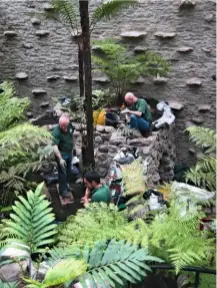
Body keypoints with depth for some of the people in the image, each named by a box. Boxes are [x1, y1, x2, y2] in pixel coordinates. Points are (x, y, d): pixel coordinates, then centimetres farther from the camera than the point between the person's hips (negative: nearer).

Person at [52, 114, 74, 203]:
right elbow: (55, 146, -36)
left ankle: (65, 184, 41)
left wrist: (72, 148, 17)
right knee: (62, 172, 2)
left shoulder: (70, 125, -9)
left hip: (69, 152, 7)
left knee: (68, 171, 21)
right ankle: (63, 191, 14)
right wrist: (60, 159, -43)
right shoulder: (56, 132, -31)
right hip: (61, 153, -7)